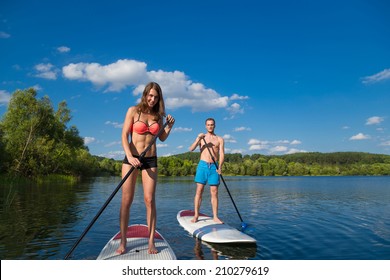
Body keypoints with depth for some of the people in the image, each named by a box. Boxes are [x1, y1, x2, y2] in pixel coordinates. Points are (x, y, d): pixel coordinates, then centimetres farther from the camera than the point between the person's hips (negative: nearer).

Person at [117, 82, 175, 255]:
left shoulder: (158, 115, 9)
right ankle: (123, 242, 11)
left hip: (150, 160, 2)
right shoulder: (133, 111, -1)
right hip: (131, 158, -2)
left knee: (150, 200, -3)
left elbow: (162, 138, 17)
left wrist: (169, 127, -1)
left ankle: (151, 242, 5)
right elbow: (124, 135, -7)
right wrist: (130, 156, -20)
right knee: (126, 200, -1)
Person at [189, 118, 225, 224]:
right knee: (199, 191, -1)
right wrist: (198, 138, -16)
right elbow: (191, 149, -2)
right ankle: (196, 215, 4)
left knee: (214, 192, 0)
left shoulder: (219, 139, 10)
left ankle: (215, 217, 6)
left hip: (214, 167, 0)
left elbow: (222, 154, -2)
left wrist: (220, 167, -18)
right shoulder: (201, 137, 12)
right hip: (202, 165, 0)